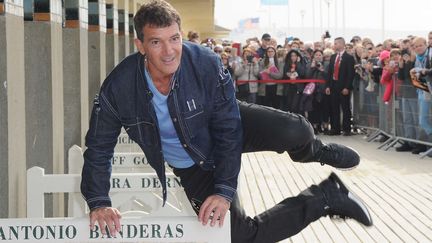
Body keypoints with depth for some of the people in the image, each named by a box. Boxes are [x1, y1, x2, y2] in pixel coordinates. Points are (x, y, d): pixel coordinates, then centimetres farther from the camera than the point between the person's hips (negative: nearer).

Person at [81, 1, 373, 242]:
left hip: (226, 129, -1)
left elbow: (229, 131, -23)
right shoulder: (118, 88, -27)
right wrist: (99, 202, -25)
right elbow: (98, 149, -14)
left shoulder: (206, 64, -30)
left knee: (293, 132, -32)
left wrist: (224, 189, -28)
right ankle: (325, 196, 9)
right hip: (192, 166, 2)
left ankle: (312, 150, 10)